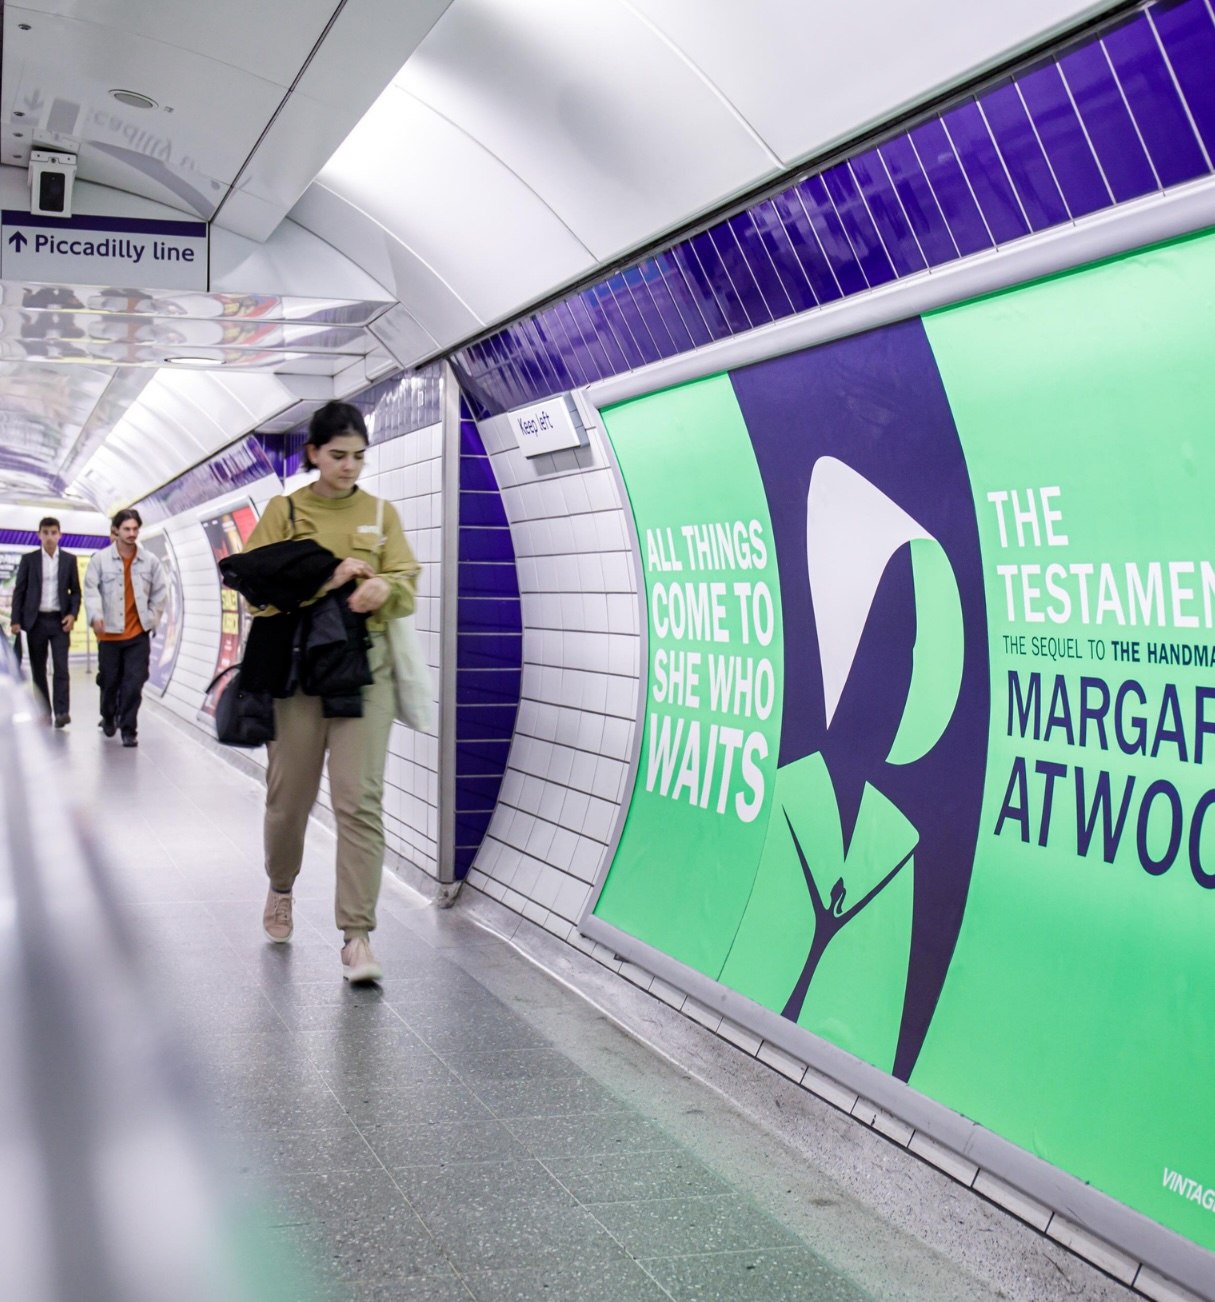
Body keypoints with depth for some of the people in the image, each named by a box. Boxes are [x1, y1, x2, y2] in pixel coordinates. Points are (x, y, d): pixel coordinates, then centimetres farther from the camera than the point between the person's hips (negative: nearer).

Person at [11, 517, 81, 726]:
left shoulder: (69, 560, 5)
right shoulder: (29, 559, 3)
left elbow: (75, 591, 8)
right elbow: (19, 591, 2)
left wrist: (73, 614, -7)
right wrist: (16, 620, -5)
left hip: (59, 620, -1)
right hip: (36, 620, 1)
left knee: (61, 667, -10)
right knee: (38, 669, 5)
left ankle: (61, 712, -15)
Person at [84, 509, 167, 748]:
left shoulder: (150, 560, 1)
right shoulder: (101, 559, -4)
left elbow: (160, 593, 8)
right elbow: (91, 589, -9)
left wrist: (152, 619, 2)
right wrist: (95, 616, -23)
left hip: (139, 634, 0)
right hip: (110, 633, 0)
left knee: (134, 683, -6)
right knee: (109, 681, 13)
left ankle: (128, 729, 1)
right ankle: (108, 718, 38)